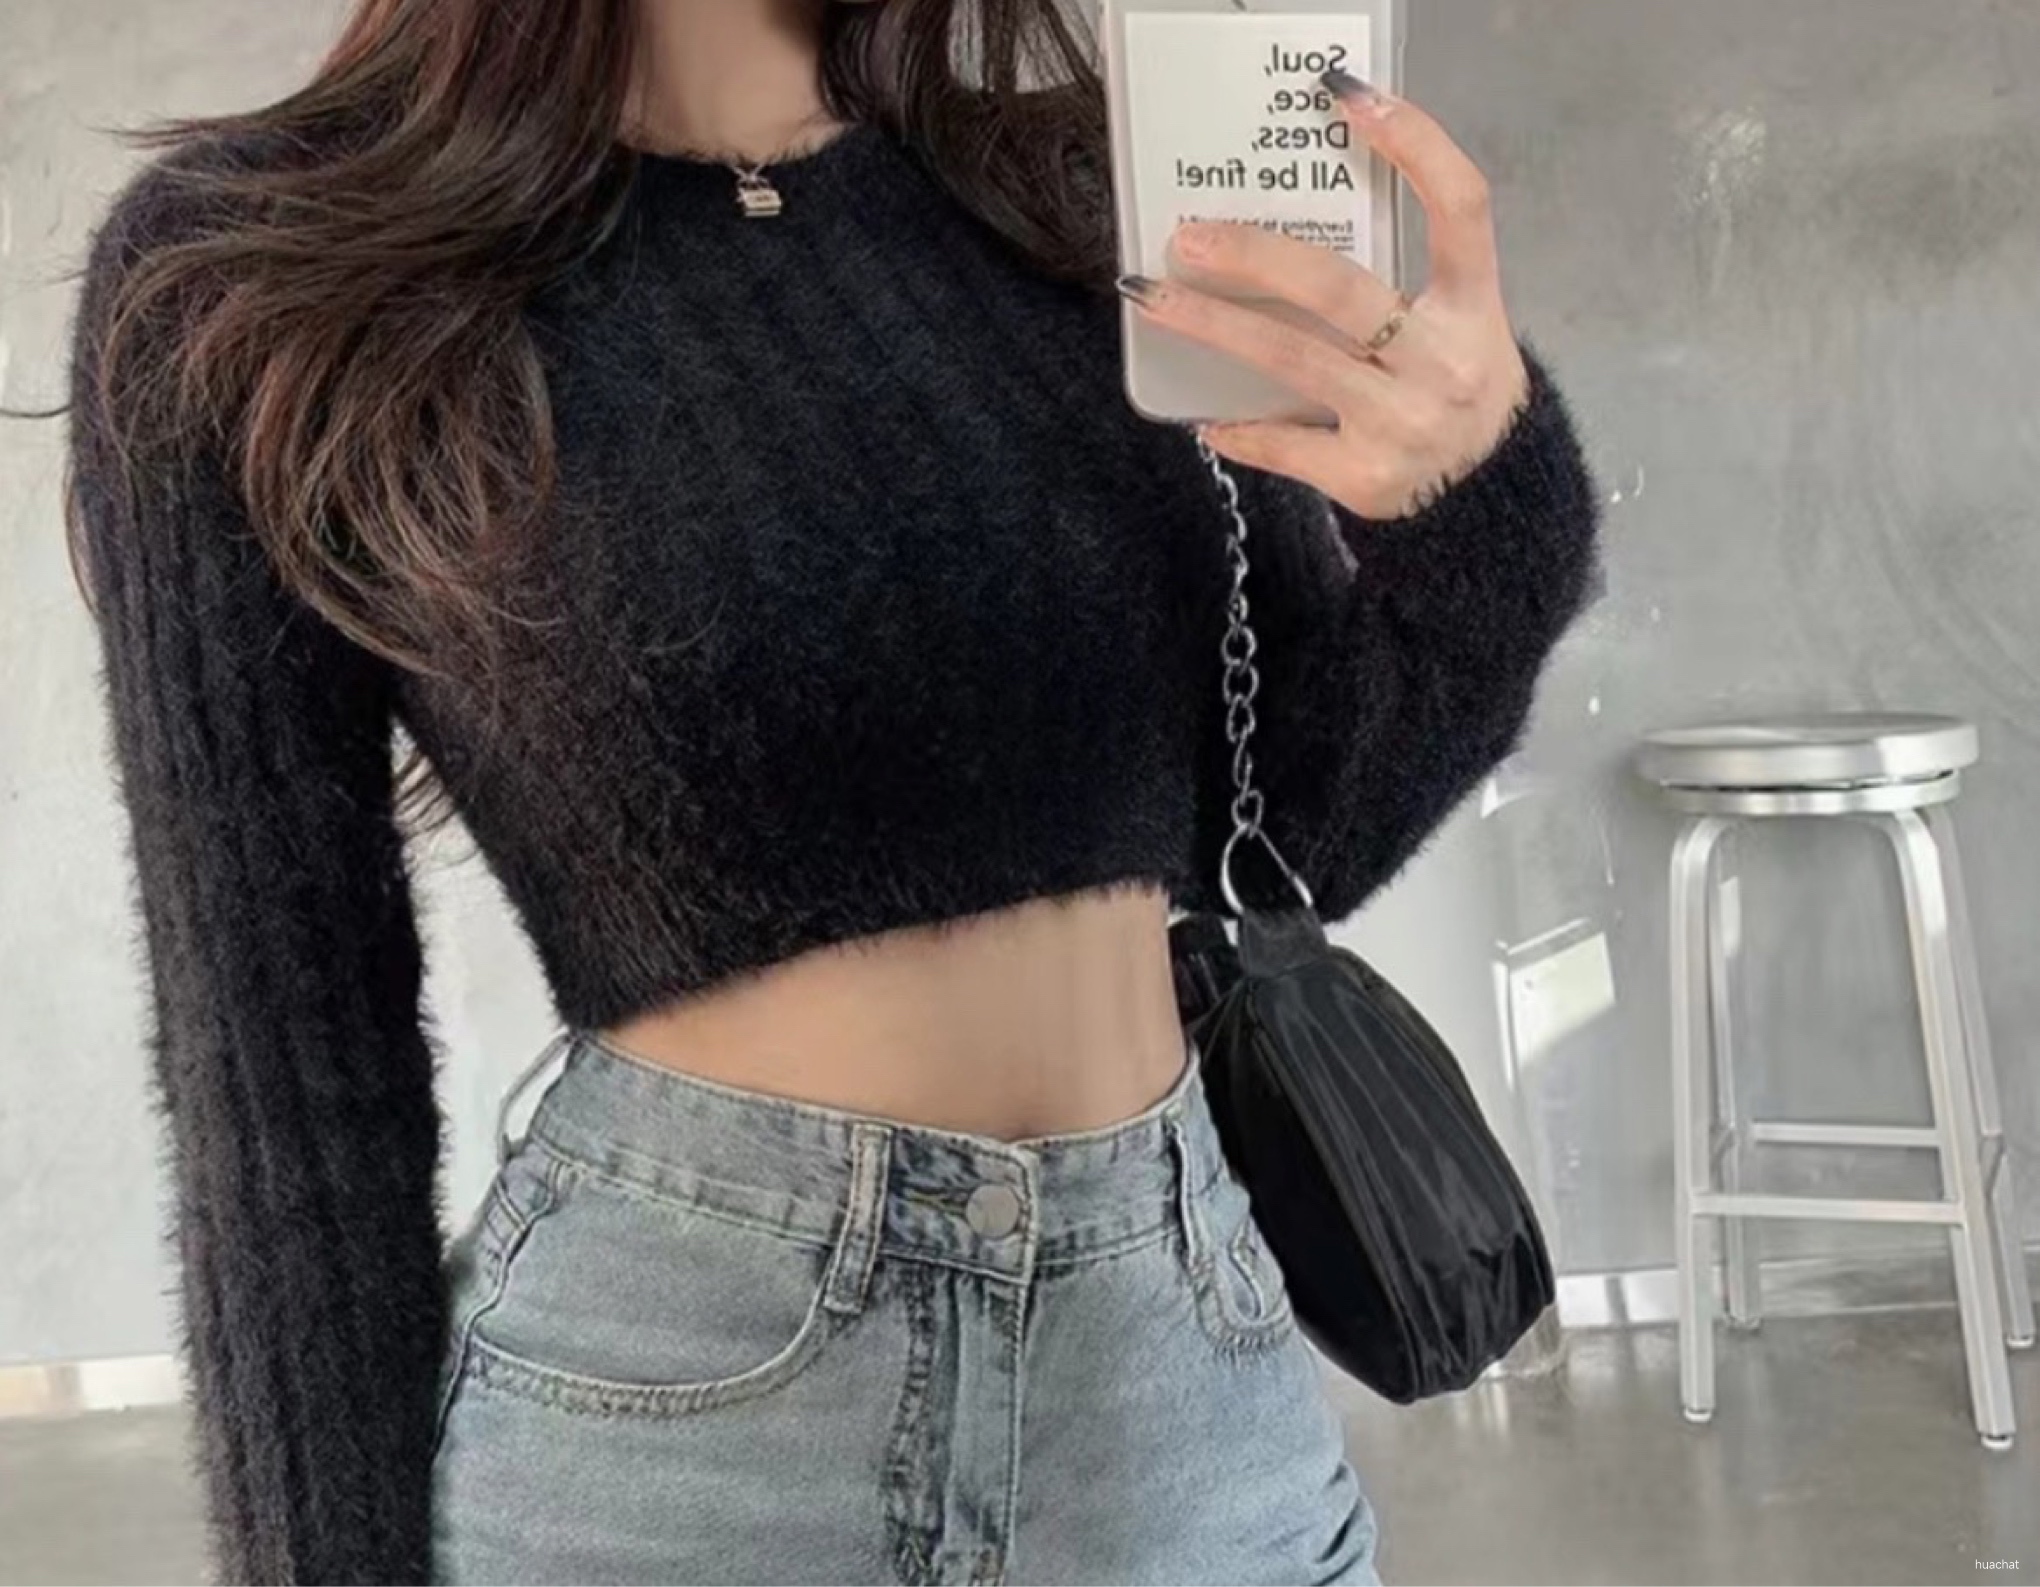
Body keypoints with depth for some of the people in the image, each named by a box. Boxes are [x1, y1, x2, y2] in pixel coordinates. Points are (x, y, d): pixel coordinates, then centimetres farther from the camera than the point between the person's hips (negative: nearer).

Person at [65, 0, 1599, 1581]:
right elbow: (283, 1039, -6)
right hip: (658, 1398, -3)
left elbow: (1296, 823, 6)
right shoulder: (254, 270, -8)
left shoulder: (1078, 180, 3)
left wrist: (1484, 490, -11)